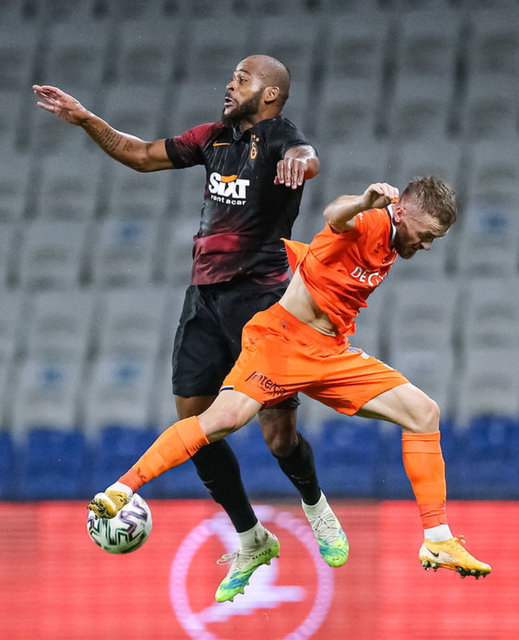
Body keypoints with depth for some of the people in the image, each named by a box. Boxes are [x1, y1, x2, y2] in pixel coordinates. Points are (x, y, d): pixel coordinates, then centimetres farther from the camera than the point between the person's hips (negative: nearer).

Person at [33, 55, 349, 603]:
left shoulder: (277, 137, -9)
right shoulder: (215, 137, 12)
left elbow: (306, 159, -34)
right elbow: (142, 156, 23)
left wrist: (299, 160, -58)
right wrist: (86, 121, 15)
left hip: (260, 296, -7)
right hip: (205, 295, 7)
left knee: (279, 436, -8)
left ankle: (314, 504, 26)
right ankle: (251, 543, 18)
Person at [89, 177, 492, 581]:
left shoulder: (392, 242, 11)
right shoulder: (369, 223, -15)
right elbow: (335, 218, -42)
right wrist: (362, 203, -60)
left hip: (332, 354, 8)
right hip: (282, 337, -8)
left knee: (424, 413, -2)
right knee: (227, 418, -26)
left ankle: (438, 541, 2)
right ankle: (121, 490, -14)